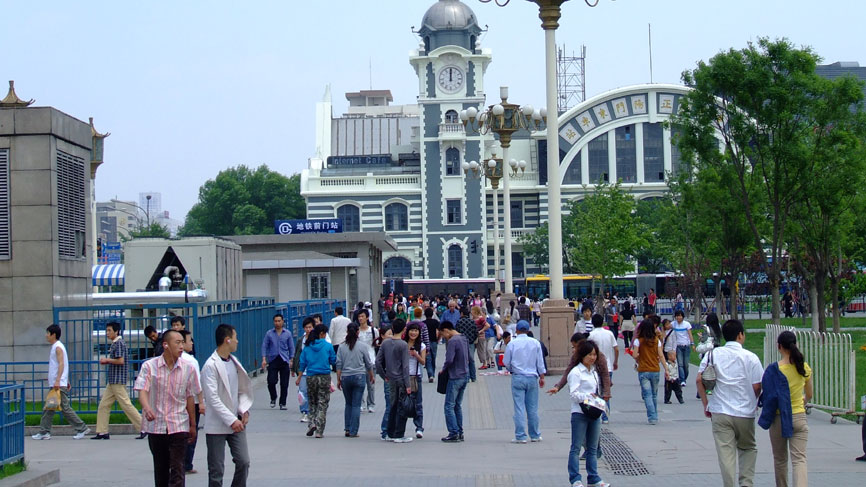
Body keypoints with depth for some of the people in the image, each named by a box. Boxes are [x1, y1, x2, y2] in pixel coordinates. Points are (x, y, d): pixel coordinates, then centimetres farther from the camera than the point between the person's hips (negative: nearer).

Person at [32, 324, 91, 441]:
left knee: (65, 408, -8)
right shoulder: (55, 347, 19)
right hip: (55, 384, 10)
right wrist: (67, 382, 24)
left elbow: (61, 364, -21)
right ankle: (44, 432, 10)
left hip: (59, 384, -10)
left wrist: (58, 380, -30)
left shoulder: (58, 347, -11)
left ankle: (82, 428, -4)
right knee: (48, 409, 9)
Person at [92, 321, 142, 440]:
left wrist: (107, 360, -10)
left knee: (126, 404, -9)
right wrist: (106, 361, 11)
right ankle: (102, 432, 10)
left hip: (118, 381, -10)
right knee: (103, 405, 8)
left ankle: (143, 428, -5)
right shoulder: (115, 344, 18)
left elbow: (120, 361, -22)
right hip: (113, 381, 10)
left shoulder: (119, 343, -13)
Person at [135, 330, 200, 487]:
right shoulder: (149, 366, -4)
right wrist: (147, 408, -34)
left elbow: (190, 398, 7)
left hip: (179, 426, 0)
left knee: (177, 469, -9)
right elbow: (142, 391, -13)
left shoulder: (188, 369, 0)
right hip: (156, 426, 0)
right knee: (161, 468, 12)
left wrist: (193, 425, 11)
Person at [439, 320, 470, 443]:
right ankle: (460, 433, 15)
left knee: (449, 406, -3)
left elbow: (449, 360, -23)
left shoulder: (452, 341, -17)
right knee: (458, 405, 15)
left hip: (455, 377, -9)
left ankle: (453, 433, -6)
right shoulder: (464, 339, 11)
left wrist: (443, 370, -6)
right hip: (464, 376, 9)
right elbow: (469, 359, 18)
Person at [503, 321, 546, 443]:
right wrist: (542, 377, 12)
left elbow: (506, 363, 2)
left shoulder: (512, 344, -5)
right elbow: (540, 362, 4)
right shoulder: (535, 343, 1)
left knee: (519, 408, -1)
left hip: (517, 378, -2)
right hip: (532, 378, 2)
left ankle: (520, 436, -3)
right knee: (532, 408, 9)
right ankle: (535, 435, 17)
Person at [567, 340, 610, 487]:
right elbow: (573, 394, -15)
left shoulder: (594, 372, 16)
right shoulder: (575, 372, -8)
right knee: (576, 447, -4)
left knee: (592, 448, 11)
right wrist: (588, 396, -26)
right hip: (580, 414, -8)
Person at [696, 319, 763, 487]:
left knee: (726, 452, 2)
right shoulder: (750, 358, -5)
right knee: (748, 448, 19)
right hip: (745, 413, -1)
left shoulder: (713, 354, 0)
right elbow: (757, 387, -7)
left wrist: (706, 405, 6)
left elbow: (699, 380, -4)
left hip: (720, 413, 1)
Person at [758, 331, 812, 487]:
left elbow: (767, 395, -13)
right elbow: (809, 396, 11)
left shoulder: (774, 369, -12)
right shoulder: (804, 368, -1)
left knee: (780, 459, 17)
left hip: (779, 419, -2)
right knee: (799, 459, -5)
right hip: (799, 418, 2)